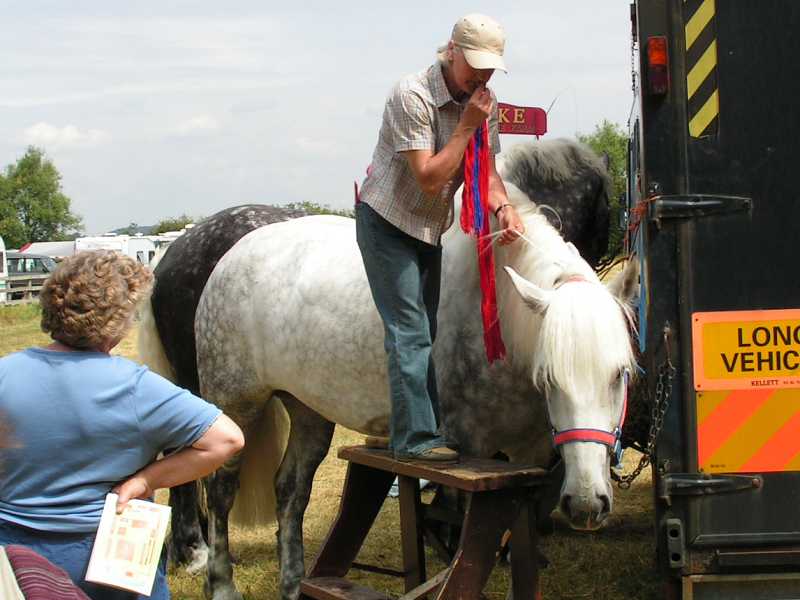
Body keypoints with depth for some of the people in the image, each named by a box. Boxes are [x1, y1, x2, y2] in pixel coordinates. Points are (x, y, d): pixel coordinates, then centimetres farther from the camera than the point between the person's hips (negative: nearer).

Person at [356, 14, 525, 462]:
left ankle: (420, 432, 17)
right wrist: (467, 125, -26)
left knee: (424, 332, 10)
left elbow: (485, 171, 3)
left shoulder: (485, 102, -1)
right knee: (409, 332, -12)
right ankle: (415, 438, -11)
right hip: (387, 223, -8)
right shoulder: (413, 96, -24)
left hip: (429, 230, 8)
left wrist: (504, 207, -17)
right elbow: (429, 178, -27)